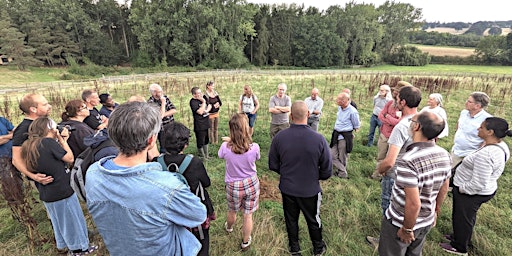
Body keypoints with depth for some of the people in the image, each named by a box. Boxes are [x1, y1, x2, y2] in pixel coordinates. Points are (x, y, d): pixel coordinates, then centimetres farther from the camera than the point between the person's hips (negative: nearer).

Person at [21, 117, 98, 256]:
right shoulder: (48, 142, -20)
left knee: (59, 220, 25)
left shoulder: (29, 146, 5)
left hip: (46, 193, 8)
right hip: (62, 191, -8)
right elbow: (70, 158, -16)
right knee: (72, 219, 9)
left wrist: (61, 140, 5)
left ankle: (63, 244, 42)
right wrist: (62, 140, -8)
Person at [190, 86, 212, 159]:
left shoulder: (202, 98, 5)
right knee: (200, 142, 5)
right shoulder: (193, 102, -18)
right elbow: (200, 111, -26)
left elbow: (209, 105, 11)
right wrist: (203, 102, -20)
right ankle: (202, 157, 21)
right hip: (199, 125, -8)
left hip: (206, 123, 8)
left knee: (206, 140, 20)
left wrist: (207, 110, -9)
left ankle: (206, 155, 35)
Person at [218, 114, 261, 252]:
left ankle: (229, 227, 59)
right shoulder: (254, 147, -24)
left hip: (233, 186, 1)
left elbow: (220, 155, 2)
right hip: (251, 184, 0)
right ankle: (245, 242, 39)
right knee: (248, 215, 18)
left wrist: (230, 141, 14)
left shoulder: (225, 147, -23)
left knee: (232, 211, 28)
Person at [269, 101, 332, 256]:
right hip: (310, 190, -1)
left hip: (287, 189, 1)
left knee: (291, 219, 24)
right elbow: (327, 171, -14)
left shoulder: (279, 137, -20)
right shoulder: (319, 139, -24)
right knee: (313, 220, 24)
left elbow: (273, 165, -7)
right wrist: (315, 176, 7)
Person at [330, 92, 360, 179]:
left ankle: (342, 174, 25)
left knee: (342, 158, 6)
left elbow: (357, 126, -6)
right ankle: (342, 172, 26)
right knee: (333, 156, 8)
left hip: (345, 137, -7)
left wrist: (348, 130, 8)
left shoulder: (352, 111, -19)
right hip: (336, 135, 7)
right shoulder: (339, 108, 3)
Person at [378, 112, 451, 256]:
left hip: (400, 222, -6)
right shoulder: (444, 155, -8)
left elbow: (413, 204, -29)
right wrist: (435, 211, 22)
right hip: (427, 222, 7)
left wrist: (407, 229, -14)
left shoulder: (408, 160, -33)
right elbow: (444, 189, 6)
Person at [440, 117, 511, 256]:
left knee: (462, 218, 14)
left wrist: (461, 188, -17)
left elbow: (478, 184, -31)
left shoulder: (485, 154, -35)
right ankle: (461, 237, 51)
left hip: (470, 193, -8)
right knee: (469, 217, 28)